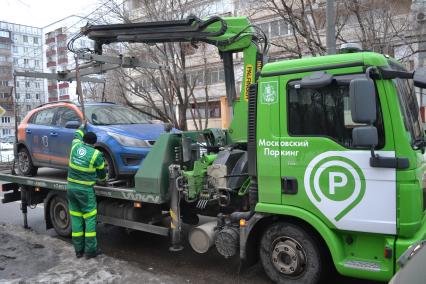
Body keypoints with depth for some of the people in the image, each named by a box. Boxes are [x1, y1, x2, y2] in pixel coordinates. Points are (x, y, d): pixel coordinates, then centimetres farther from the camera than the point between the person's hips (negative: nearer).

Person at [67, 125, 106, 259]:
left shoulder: (76, 145, 1)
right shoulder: (96, 154, -9)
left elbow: (77, 134, 26)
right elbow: (101, 172, 6)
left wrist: (82, 126, 44)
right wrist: (103, 179, 27)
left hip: (71, 187, 5)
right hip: (85, 190, -5)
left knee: (76, 218, 10)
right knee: (90, 219, 2)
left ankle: (78, 250, 17)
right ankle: (90, 250, 4)